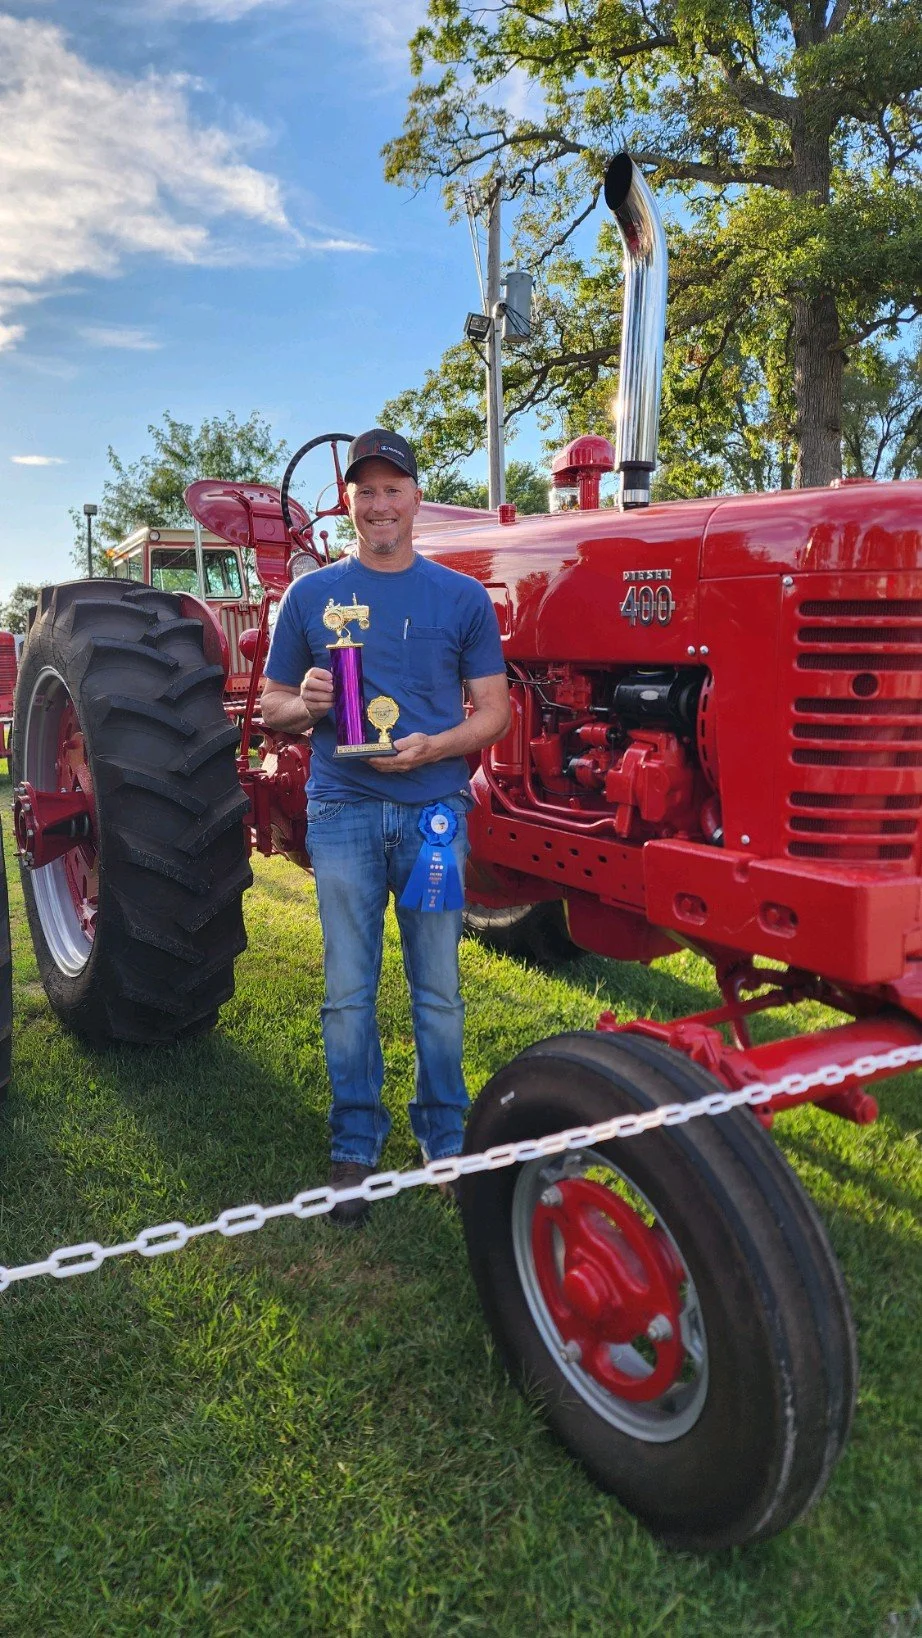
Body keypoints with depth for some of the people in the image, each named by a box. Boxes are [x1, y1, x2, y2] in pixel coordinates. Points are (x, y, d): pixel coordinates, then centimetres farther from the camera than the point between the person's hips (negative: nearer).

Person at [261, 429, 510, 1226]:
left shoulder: (462, 596, 7)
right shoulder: (312, 594, 8)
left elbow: (493, 712, 5)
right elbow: (272, 708, 11)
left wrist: (433, 747, -14)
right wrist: (306, 704, -12)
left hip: (432, 808, 0)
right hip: (344, 810, 1)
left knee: (438, 989, 7)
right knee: (349, 992, 5)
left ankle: (446, 1138, 24)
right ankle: (354, 1148, 20)